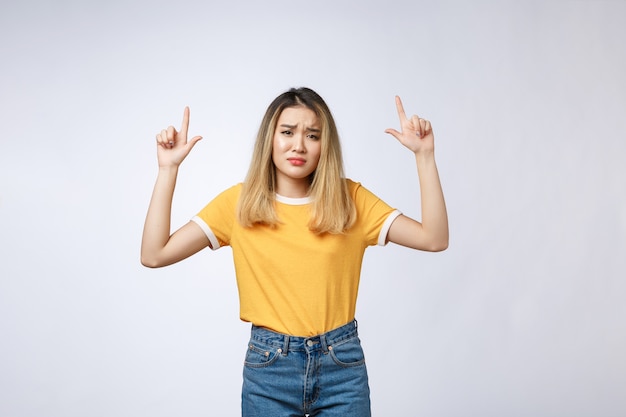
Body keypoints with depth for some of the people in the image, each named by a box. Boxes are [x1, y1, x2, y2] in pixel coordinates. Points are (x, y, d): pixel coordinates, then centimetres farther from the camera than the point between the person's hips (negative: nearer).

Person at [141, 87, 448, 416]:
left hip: (342, 364, 1)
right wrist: (168, 168, -12)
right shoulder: (240, 203, -3)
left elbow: (435, 239, -9)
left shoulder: (350, 199, -2)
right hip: (268, 365, 0)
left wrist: (424, 154, -15)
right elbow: (154, 255, -9)